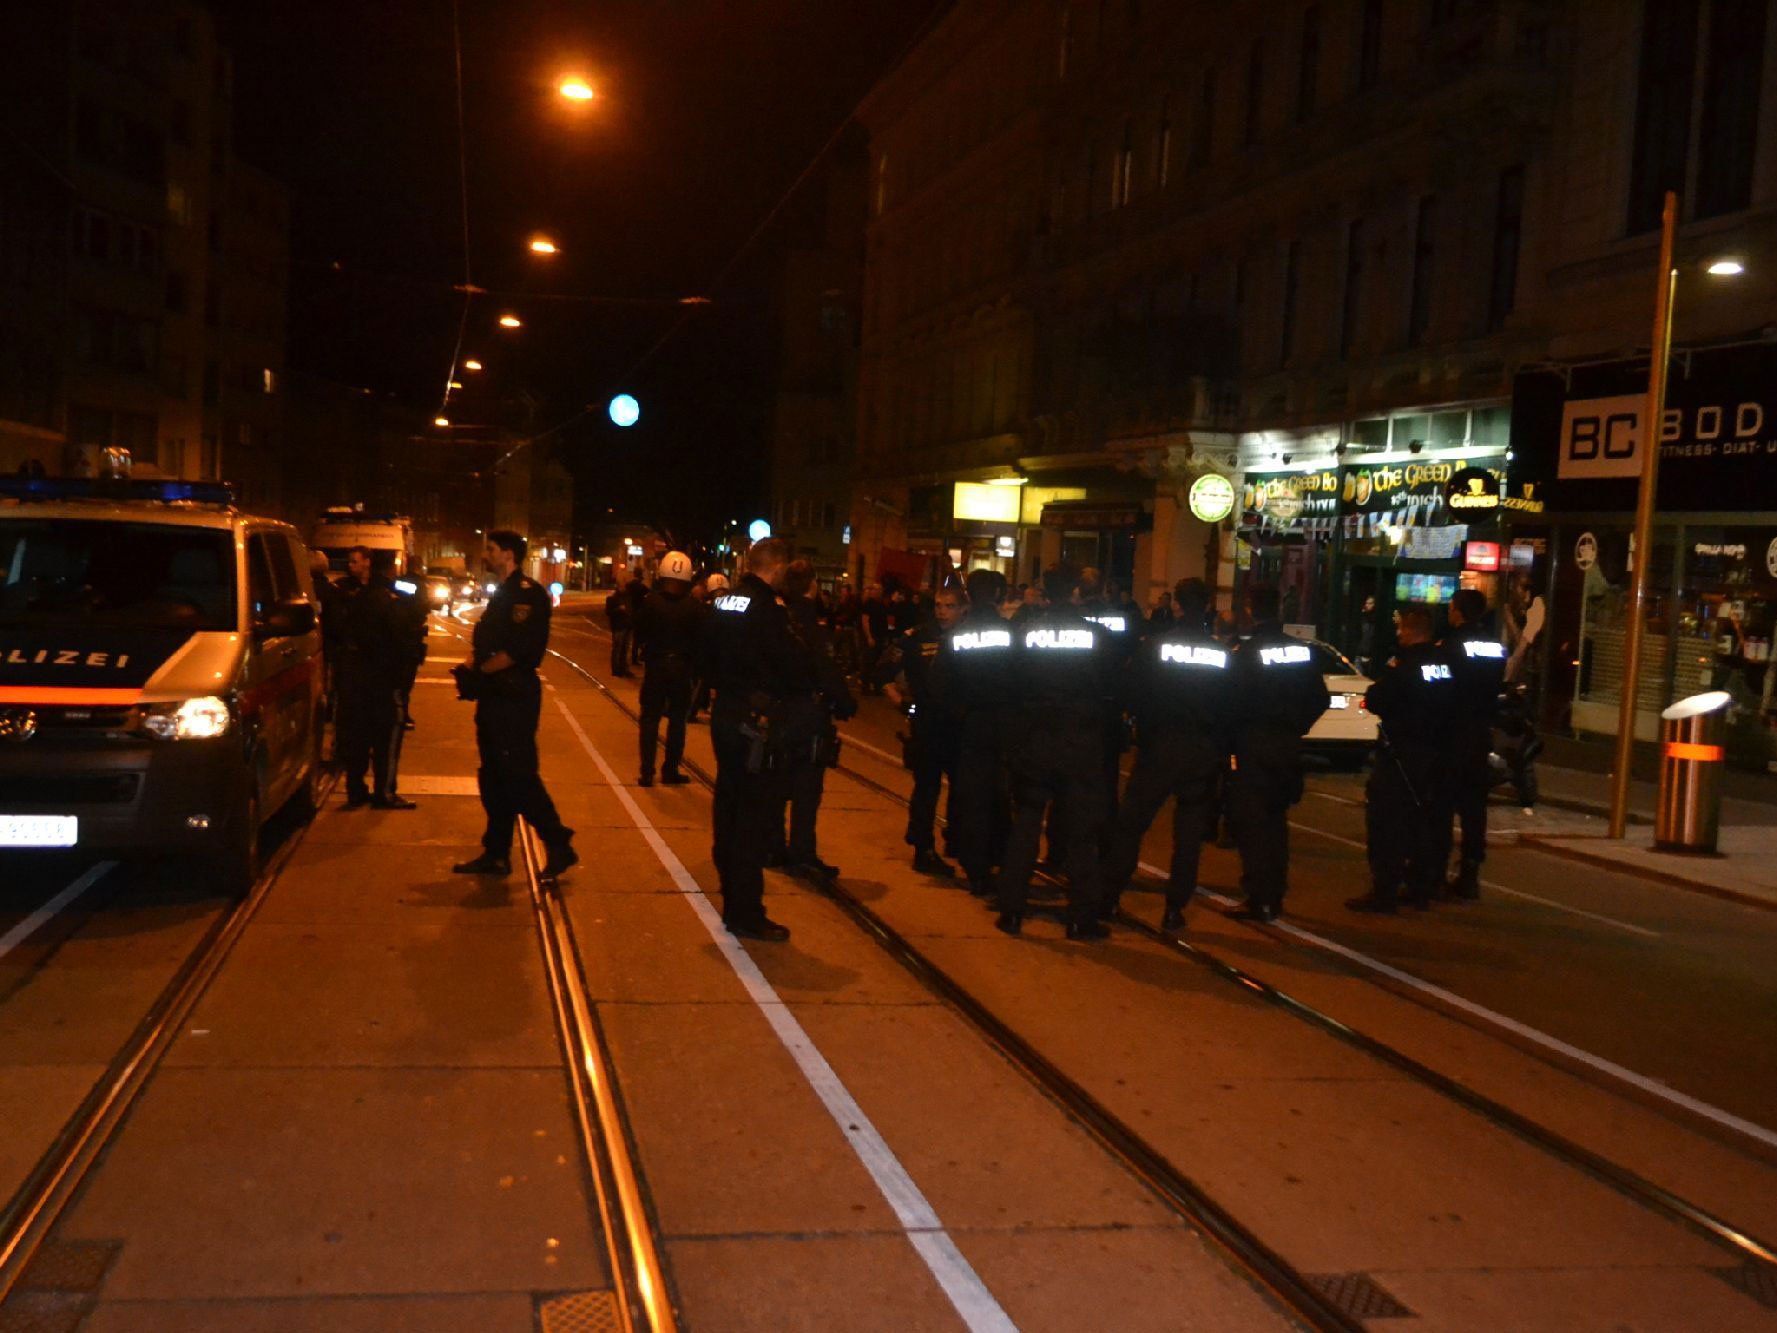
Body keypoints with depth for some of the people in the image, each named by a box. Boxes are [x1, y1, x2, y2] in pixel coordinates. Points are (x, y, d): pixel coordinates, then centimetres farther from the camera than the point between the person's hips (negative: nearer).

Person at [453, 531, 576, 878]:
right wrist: (469, 667, -2)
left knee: (519, 776, -9)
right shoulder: (501, 595, 18)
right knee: (493, 778, 12)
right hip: (494, 697, 10)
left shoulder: (528, 594, -13)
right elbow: (482, 643, 18)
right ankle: (496, 853, 19)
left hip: (515, 697, -10)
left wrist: (478, 673, -13)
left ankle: (559, 844, 0)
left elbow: (516, 651, -21)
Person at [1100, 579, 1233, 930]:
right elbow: (1231, 706, 1)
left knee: (1130, 823, 9)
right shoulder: (1222, 654, -1)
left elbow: (1131, 690, -5)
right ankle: (1175, 908, 8)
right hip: (1204, 752, 1)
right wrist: (1221, 748, 11)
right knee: (1189, 834, 8)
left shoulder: (1155, 645, -7)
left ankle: (1109, 896, 11)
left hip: (1159, 746, -1)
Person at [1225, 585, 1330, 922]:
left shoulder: (1244, 653, -14)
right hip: (1287, 745, 6)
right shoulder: (1302, 650, 4)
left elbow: (1235, 702, -17)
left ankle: (1259, 900, -2)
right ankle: (1274, 897, 23)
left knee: (1251, 822, 0)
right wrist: (1295, 726, 15)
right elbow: (1320, 698, 8)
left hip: (1253, 743, -6)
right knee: (1276, 821, 17)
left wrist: (1230, 740, -3)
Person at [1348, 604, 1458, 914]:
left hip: (1400, 753, -8)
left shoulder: (1404, 665, -19)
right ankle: (1420, 889, 23)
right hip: (1433, 752, 8)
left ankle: (1384, 893, -6)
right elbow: (1451, 706, 13)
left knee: (1386, 823, -4)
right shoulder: (1446, 663, 4)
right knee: (1422, 821, 16)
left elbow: (1375, 701, -17)